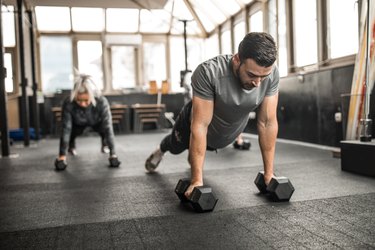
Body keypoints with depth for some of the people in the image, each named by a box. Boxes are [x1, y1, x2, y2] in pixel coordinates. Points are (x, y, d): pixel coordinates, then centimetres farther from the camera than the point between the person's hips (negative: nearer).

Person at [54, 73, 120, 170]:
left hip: (96, 122, 0)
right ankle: (71, 145, 17)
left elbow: (108, 127, -41)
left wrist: (113, 154, -45)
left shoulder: (102, 102, -41)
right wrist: (62, 155, -40)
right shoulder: (68, 104, -39)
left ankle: (105, 144, 15)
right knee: (72, 130, -20)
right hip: (78, 123, 0)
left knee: (103, 127, -21)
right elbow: (66, 129, -37)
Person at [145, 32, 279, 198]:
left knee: (207, 147, 35)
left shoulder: (272, 74, -31)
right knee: (176, 148, 28)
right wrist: (197, 180, -39)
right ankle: (161, 150, 64)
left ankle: (194, 156, 70)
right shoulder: (208, 72, -43)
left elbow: (268, 122, -24)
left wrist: (269, 173, -23)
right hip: (197, 121, -3)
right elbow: (200, 126, -39)